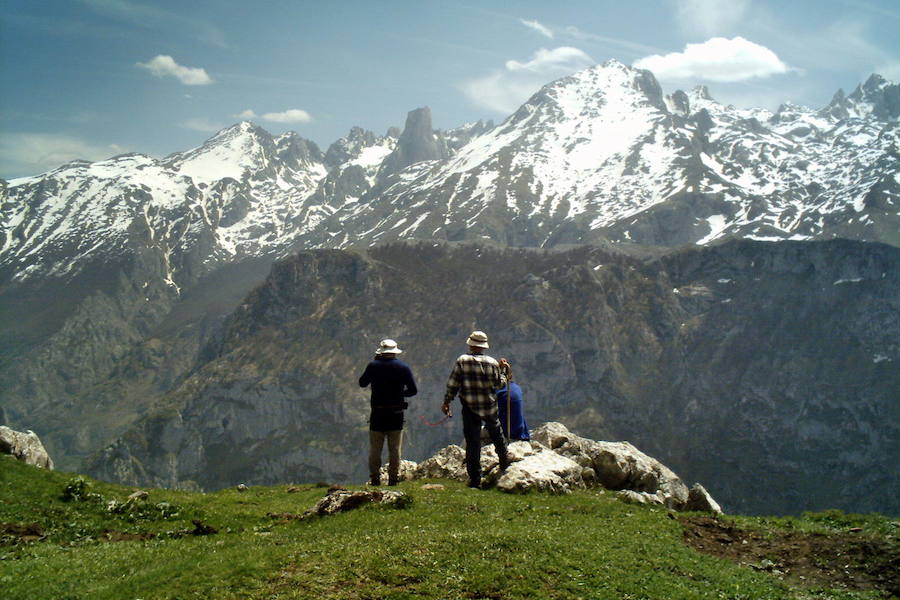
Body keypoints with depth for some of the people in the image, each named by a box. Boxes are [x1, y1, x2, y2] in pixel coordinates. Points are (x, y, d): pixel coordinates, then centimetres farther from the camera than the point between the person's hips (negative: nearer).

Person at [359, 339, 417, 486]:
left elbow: (362, 383, 10)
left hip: (378, 414, 0)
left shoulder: (373, 366, -5)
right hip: (396, 414, 0)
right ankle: (394, 478, 10)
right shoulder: (404, 367, -4)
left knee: (375, 449, 9)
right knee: (395, 449, 10)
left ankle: (375, 479, 9)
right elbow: (413, 390, -4)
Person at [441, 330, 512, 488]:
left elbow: (452, 384, -7)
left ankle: (475, 479, 3)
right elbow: (499, 384, 3)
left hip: (470, 408, -1)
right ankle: (504, 461, 42)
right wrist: (502, 370, 18)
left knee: (472, 442, 2)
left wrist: (447, 401, 3)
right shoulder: (492, 363, -3)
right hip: (490, 407, 1)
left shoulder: (462, 361, -7)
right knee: (496, 433, 27)